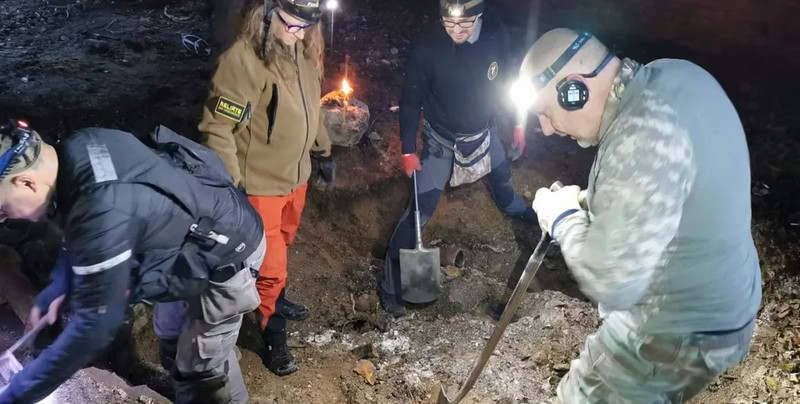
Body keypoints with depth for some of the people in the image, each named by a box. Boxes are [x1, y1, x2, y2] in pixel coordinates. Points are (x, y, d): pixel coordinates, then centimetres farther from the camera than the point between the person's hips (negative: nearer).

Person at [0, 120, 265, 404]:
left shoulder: (102, 213, -40)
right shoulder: (77, 150, -11)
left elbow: (95, 325, -31)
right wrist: (61, 282, 3)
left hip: (226, 259, -10)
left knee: (199, 371, 4)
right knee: (172, 331, 30)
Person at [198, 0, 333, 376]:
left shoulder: (303, 51, -3)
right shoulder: (244, 58, -27)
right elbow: (217, 127, -24)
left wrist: (323, 152, 19)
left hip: (296, 176, 7)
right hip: (261, 184, -7)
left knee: (281, 248, 26)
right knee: (270, 264, 6)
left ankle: (275, 300, 51)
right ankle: (274, 336, 28)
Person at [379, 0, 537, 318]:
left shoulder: (495, 33, -19)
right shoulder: (427, 47, -30)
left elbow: (507, 79, -1)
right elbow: (410, 101, -18)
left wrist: (518, 122, 6)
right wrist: (408, 150, -18)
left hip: (484, 130, 4)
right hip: (442, 140, -4)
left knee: (501, 177, 29)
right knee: (420, 209, -7)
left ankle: (514, 209, 67)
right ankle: (391, 286, 6)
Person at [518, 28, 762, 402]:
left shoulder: (644, 136, -35)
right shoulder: (674, 75, -5)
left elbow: (610, 283, -35)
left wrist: (563, 216, -18)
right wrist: (590, 201, 1)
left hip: (680, 331, -9)